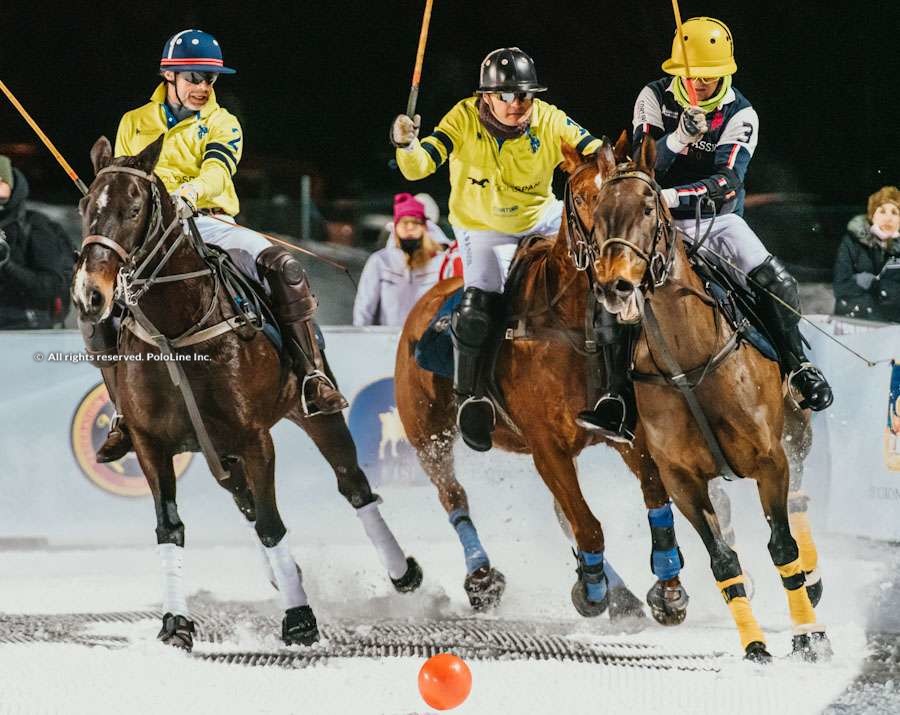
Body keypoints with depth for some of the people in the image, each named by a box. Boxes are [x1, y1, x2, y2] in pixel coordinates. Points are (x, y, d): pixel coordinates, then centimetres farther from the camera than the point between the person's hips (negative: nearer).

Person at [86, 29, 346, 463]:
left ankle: (312, 378, -27)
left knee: (283, 267, -29)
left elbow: (217, 170, -12)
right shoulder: (135, 124, 15)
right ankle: (125, 413, -7)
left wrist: (188, 192, -34)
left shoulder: (222, 125, 8)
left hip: (209, 221, -1)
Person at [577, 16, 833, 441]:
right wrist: (679, 138, -35)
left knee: (777, 284, -21)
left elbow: (728, 179, -22)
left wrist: (673, 196, -36)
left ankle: (797, 367, 2)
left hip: (718, 219, 0)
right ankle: (618, 399, -21)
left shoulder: (740, 115, -9)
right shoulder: (655, 99, -6)